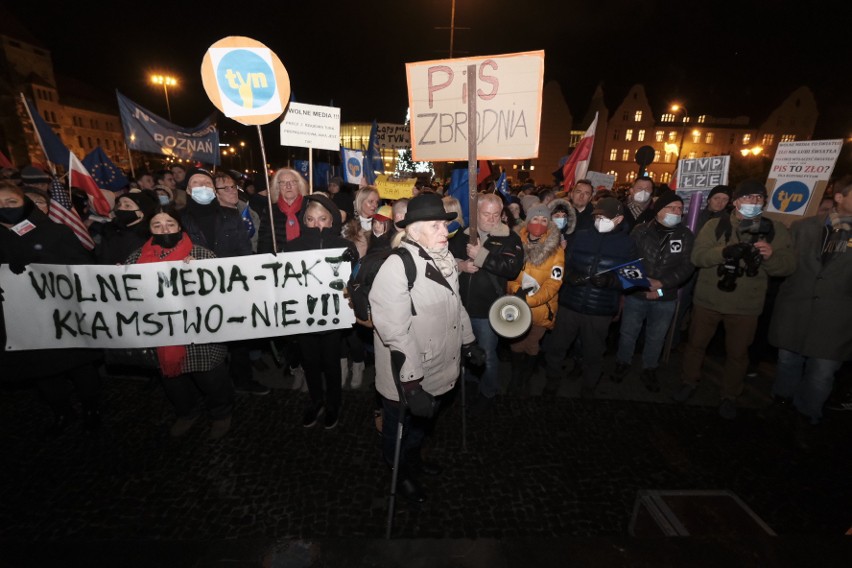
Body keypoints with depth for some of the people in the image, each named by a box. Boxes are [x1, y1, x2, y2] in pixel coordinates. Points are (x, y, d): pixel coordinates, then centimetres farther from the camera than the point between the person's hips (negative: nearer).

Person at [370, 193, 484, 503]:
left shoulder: (445, 259, 2)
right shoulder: (396, 267, -25)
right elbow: (395, 332, -29)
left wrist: (469, 341, 18)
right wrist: (411, 384, -28)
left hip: (438, 370, 8)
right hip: (407, 378, -7)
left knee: (425, 420, 30)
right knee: (400, 428, 20)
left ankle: (414, 456, 59)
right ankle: (401, 473, 49)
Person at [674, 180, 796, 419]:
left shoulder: (776, 230, 0)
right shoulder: (715, 225, -4)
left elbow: (788, 265, -5)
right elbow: (697, 256, -13)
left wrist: (770, 256, -27)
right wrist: (725, 251, -32)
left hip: (746, 306, 1)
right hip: (708, 300, 0)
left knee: (737, 353, 13)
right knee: (696, 344, 14)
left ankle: (730, 396, 33)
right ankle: (690, 382, 36)